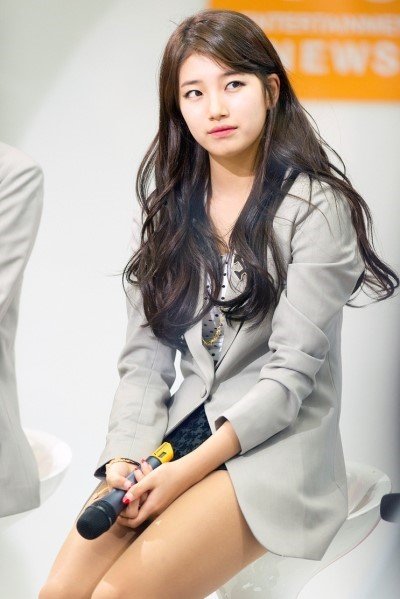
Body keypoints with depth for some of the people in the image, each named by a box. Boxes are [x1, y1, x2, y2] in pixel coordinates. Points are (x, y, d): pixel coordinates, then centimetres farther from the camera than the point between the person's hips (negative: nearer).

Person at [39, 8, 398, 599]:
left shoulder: (315, 208, -7)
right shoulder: (171, 209, 10)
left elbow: (292, 373, -12)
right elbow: (145, 355, 7)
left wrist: (188, 470, -19)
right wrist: (124, 456, -11)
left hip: (277, 444, -5)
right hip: (181, 427, 5)